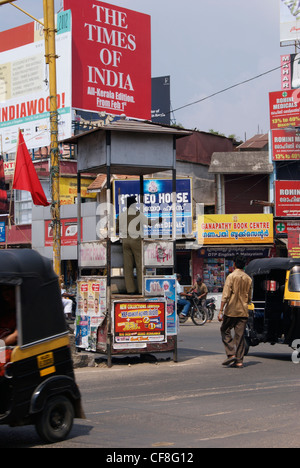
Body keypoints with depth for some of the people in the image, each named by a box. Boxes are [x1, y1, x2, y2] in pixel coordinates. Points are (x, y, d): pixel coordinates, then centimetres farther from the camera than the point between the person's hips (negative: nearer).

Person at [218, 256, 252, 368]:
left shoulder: (231, 276, -8)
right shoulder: (248, 279, 9)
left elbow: (226, 295, -14)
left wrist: (221, 311, -13)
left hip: (231, 310, -4)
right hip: (243, 311, 4)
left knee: (225, 331, 11)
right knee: (240, 335, 6)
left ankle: (231, 354, -3)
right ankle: (239, 360, 3)